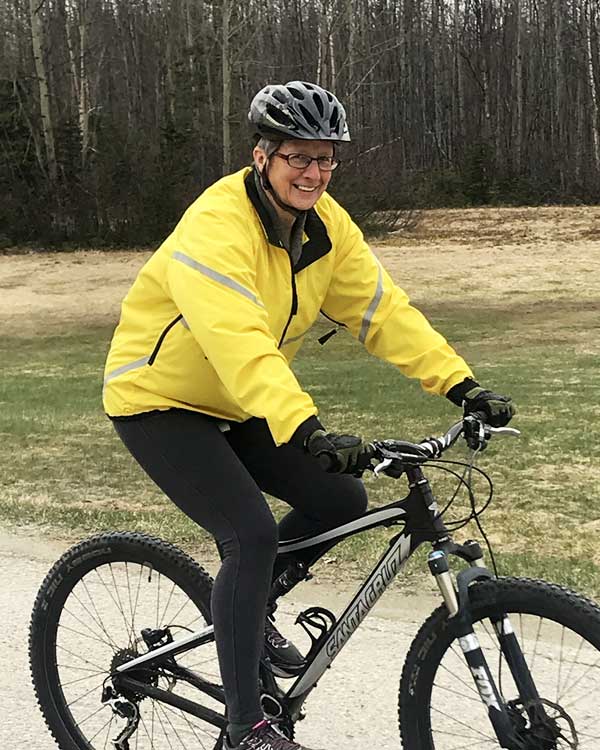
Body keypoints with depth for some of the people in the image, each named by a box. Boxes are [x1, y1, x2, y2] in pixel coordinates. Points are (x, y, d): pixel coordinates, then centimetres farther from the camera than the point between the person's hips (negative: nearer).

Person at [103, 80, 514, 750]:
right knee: (253, 534, -22)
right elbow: (239, 342, -42)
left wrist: (462, 385, -16)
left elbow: (382, 309, -6)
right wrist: (309, 432, -53)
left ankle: (246, 605, 25)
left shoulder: (326, 225, -4)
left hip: (236, 408, 8)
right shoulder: (217, 224, -29)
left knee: (341, 500, 0)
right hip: (159, 402, -8)